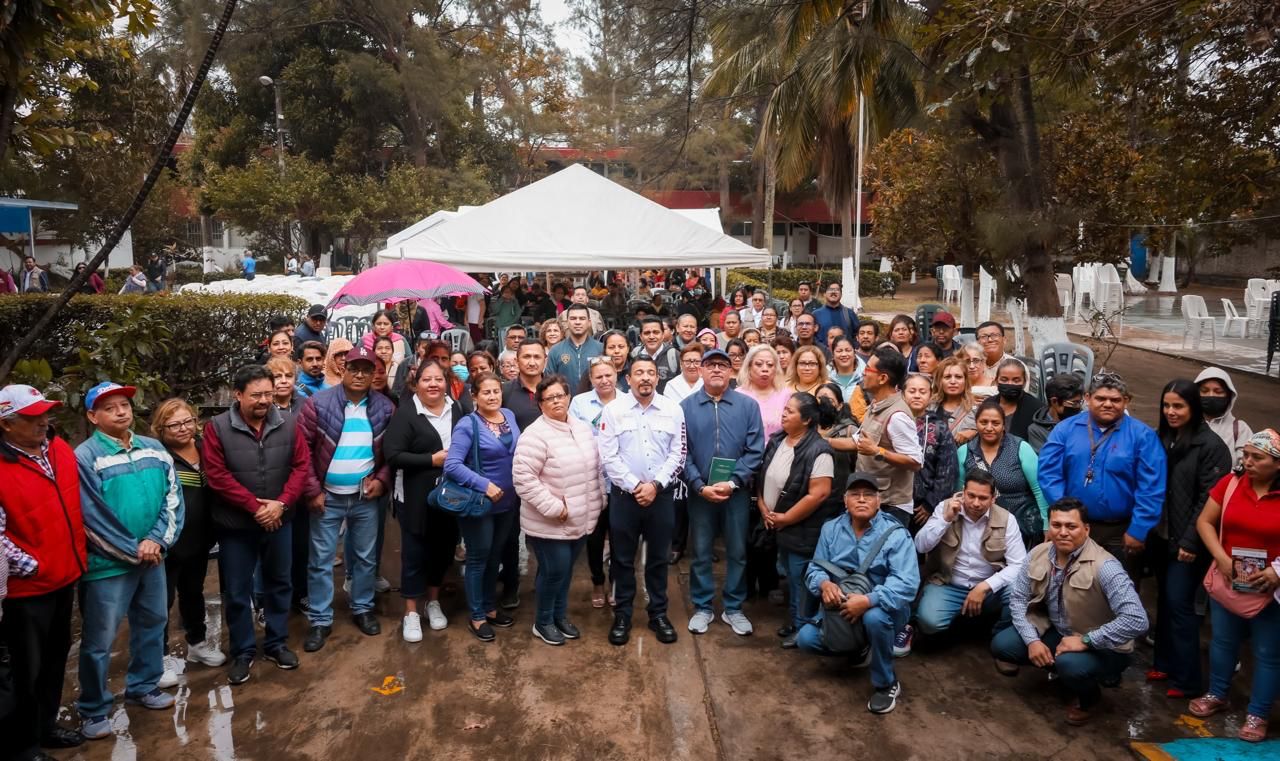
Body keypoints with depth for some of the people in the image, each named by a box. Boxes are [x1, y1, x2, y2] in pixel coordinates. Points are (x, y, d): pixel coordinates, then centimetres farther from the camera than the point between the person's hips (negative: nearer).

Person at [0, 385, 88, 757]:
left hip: (64, 576, 7)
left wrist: (78, 554, 13)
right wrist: (30, 566, -16)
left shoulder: (61, 449, 2)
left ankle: (45, 725, 39)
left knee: (56, 656, 21)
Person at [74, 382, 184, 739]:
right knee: (99, 639, 5)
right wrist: (133, 550, -13)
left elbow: (172, 497, 1)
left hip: (153, 557, 6)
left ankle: (143, 686, 38)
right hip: (107, 563, -6)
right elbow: (92, 517, -16)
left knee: (152, 622, 19)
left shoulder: (154, 449, 3)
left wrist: (157, 540, -12)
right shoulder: (84, 457, -14)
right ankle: (94, 711, 22)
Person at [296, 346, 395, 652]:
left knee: (366, 558, 14)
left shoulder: (385, 408, -2)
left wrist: (382, 480, -7)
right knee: (321, 560, 7)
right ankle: (320, 620, 20)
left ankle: (362, 609, 32)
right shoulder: (319, 403, -10)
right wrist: (312, 490, -10)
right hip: (328, 496, -2)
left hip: (366, 497, 2)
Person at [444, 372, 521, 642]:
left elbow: (519, 452, 13)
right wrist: (484, 485, -29)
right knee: (478, 559, 7)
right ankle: (477, 618, 21)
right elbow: (451, 465, -24)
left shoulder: (509, 415, 2)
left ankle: (491, 608, 35)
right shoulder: (468, 425, -16)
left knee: (495, 557, 19)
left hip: (508, 502, 6)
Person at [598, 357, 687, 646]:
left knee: (659, 558, 12)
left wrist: (655, 484, -12)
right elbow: (609, 456, -7)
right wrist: (634, 485, -12)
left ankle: (658, 614, 26)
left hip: (661, 495, 1)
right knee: (623, 558, 9)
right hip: (624, 494, -1)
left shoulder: (673, 410, 0)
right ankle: (622, 615, 23)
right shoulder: (614, 410, -4)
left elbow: (678, 454, -1)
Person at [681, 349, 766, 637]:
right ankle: (702, 607, 25)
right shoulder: (686, 406, 0)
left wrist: (733, 483, -14)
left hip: (737, 492, 0)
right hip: (699, 492, 0)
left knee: (737, 552, 10)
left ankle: (733, 608, 25)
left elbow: (755, 450, -5)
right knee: (701, 552, 10)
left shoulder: (748, 405, -1)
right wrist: (700, 486, -14)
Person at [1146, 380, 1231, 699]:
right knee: (1165, 601, 13)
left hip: (1188, 542, -6)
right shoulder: (1161, 439, 7)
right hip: (1161, 537, 6)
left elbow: (1210, 500, -13)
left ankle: (1187, 679, 8)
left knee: (1179, 604, -3)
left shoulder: (1211, 445, -11)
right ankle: (1164, 663, 26)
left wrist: (1191, 541, -15)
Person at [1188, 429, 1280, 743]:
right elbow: (1204, 521, 0)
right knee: (1223, 641, 18)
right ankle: (1217, 695, 38)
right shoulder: (1230, 483, -5)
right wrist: (1221, 558, -11)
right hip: (1227, 582, 3)